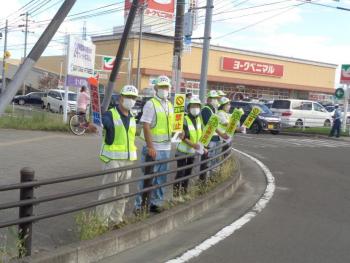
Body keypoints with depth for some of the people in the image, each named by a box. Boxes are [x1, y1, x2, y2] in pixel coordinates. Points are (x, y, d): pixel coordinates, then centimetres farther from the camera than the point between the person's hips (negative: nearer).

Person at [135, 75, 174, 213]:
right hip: (153, 148, -7)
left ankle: (156, 203, 23)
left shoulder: (170, 105, 13)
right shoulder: (151, 104, -9)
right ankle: (139, 204, 9)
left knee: (161, 178, 12)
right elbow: (146, 126, -14)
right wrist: (150, 147, -18)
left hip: (166, 148, 7)